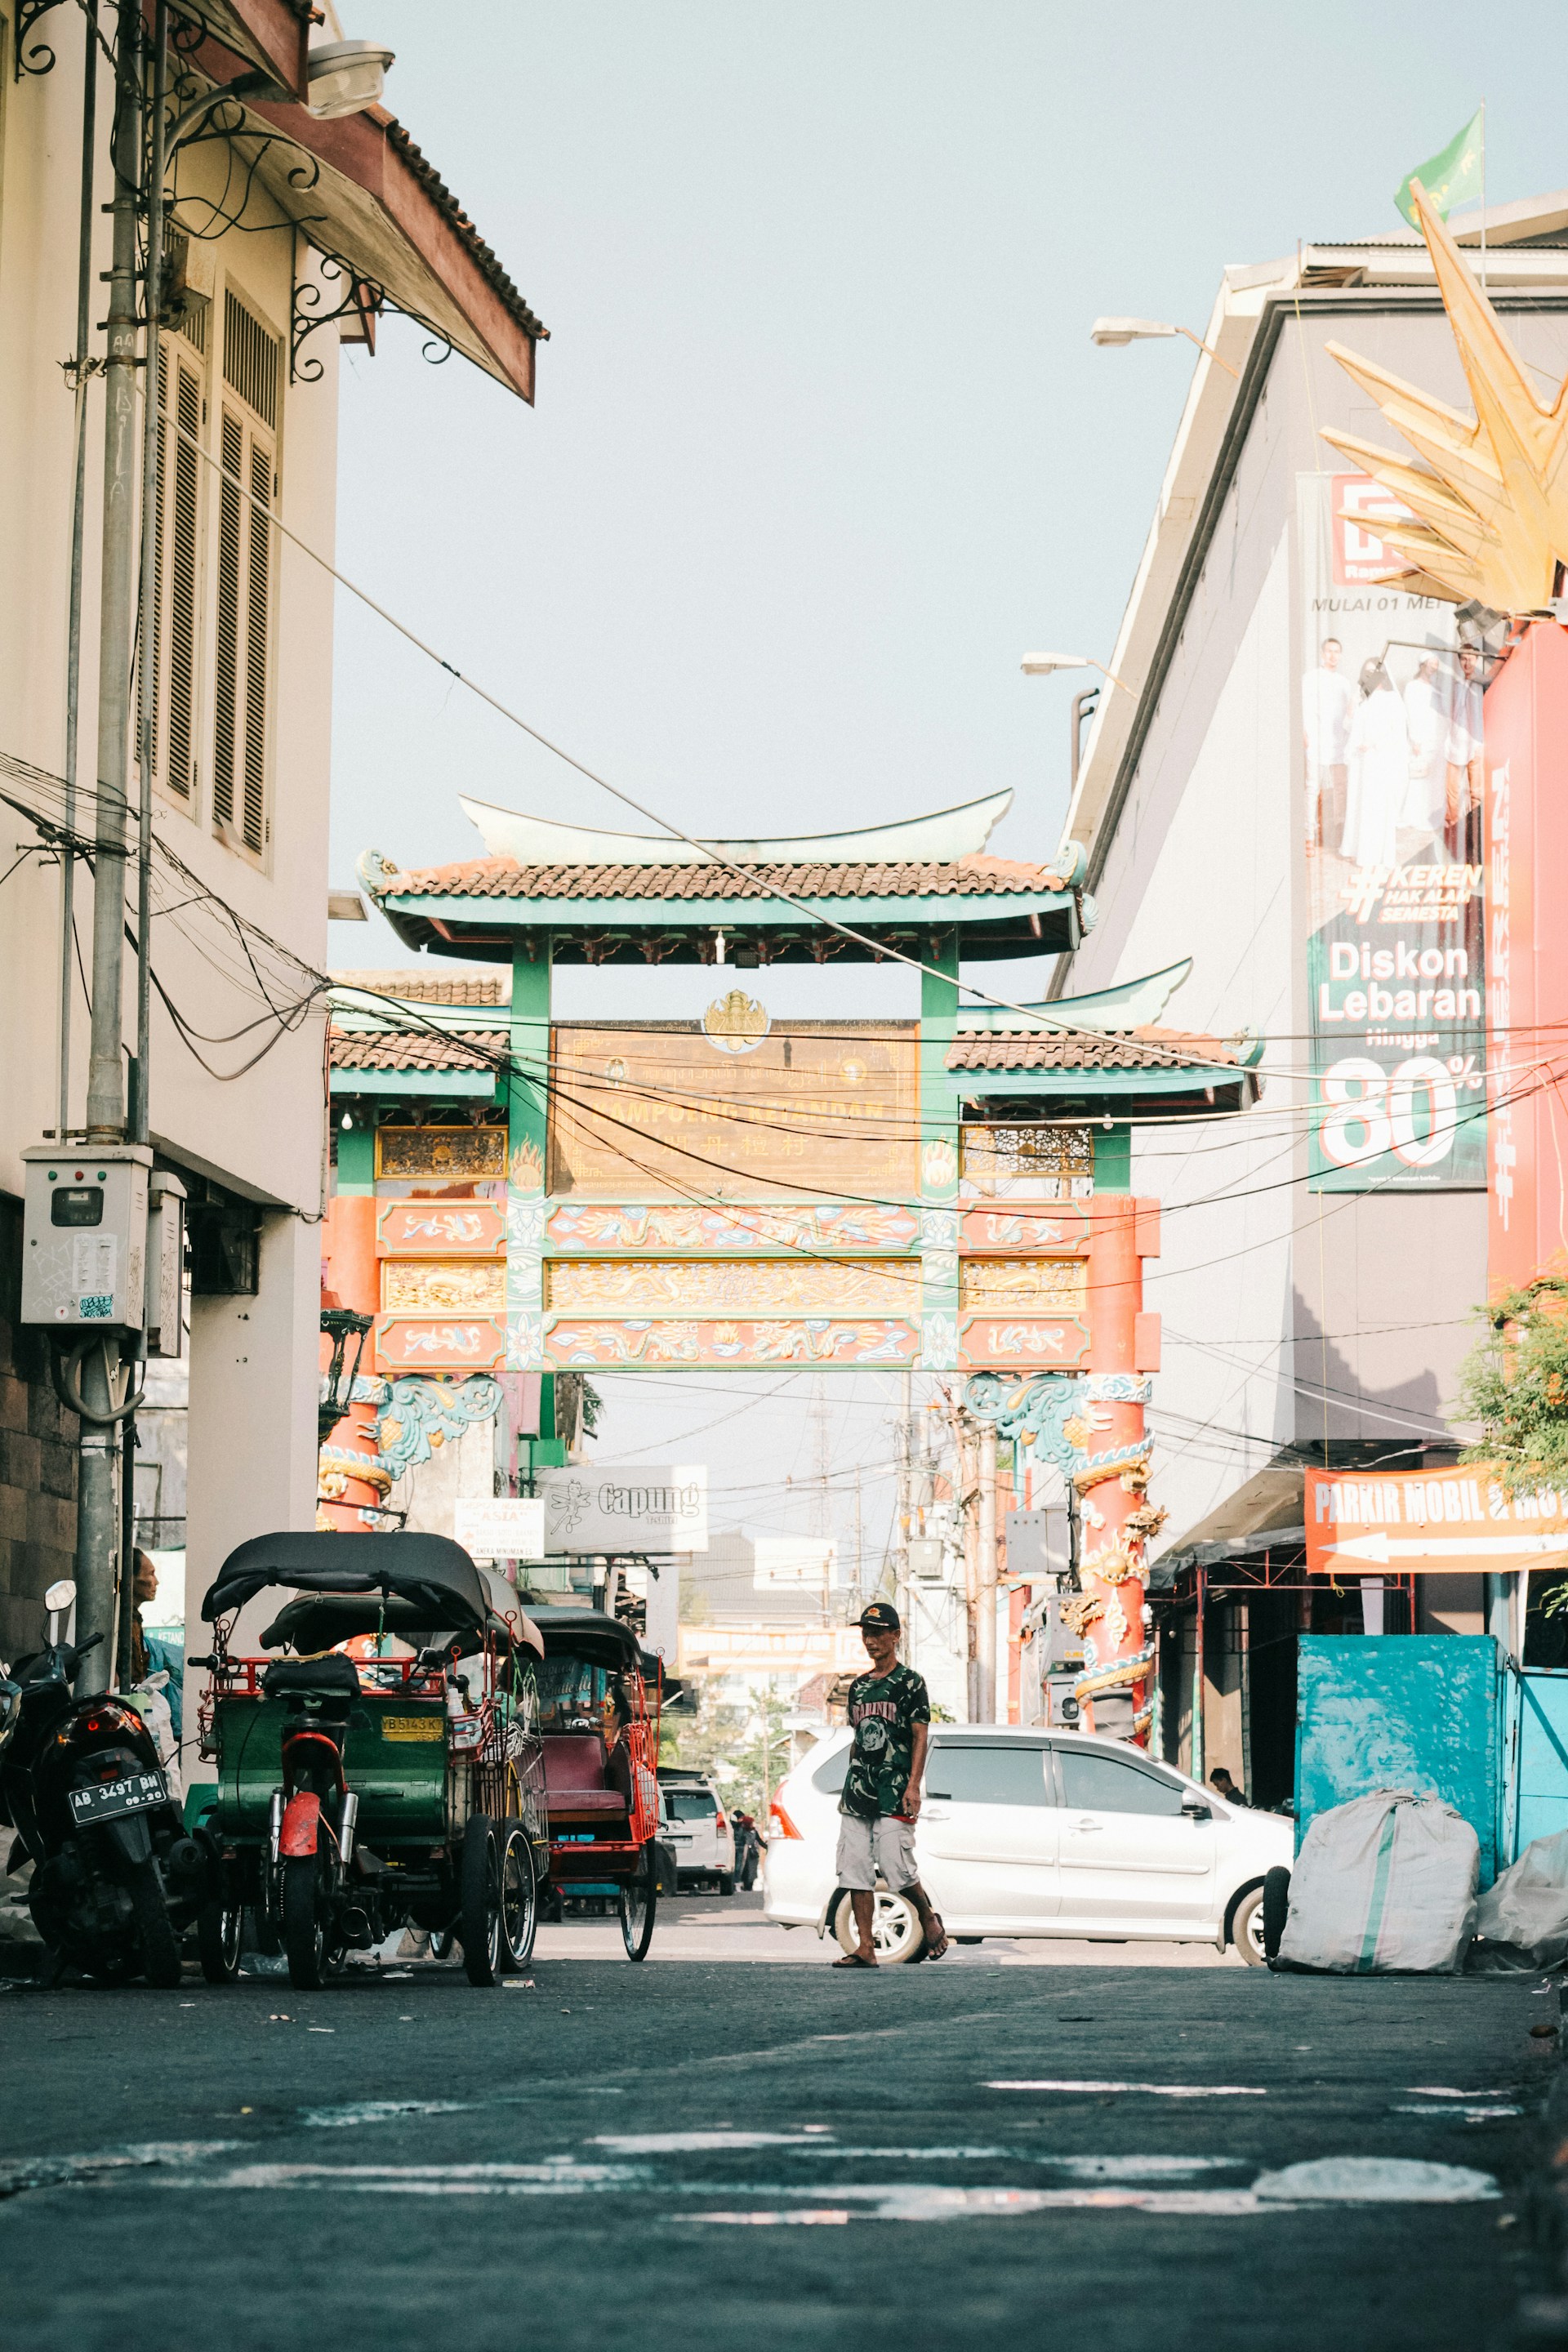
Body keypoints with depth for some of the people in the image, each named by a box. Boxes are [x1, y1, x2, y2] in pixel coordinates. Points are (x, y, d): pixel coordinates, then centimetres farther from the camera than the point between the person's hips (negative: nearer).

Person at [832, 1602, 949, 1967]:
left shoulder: (910, 1682, -2)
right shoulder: (859, 1686, 17)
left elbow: (920, 1737, -7)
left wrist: (913, 1786, -16)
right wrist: (849, 1787, 17)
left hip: (894, 1794, -7)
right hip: (858, 1795, 7)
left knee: (896, 1868, -11)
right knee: (855, 1870, 0)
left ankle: (930, 1921, 15)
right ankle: (865, 1948, 1)